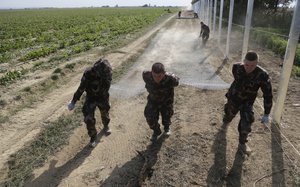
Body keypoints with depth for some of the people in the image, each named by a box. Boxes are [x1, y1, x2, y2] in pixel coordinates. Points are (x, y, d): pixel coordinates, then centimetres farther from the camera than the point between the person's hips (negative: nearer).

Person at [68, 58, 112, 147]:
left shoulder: (108, 72, -21)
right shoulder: (88, 74, -30)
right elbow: (81, 88, -17)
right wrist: (73, 101, -9)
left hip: (103, 98, 2)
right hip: (91, 98, -2)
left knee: (105, 114, 22)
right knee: (89, 119, -7)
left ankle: (106, 126, 55)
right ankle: (93, 137, 19)